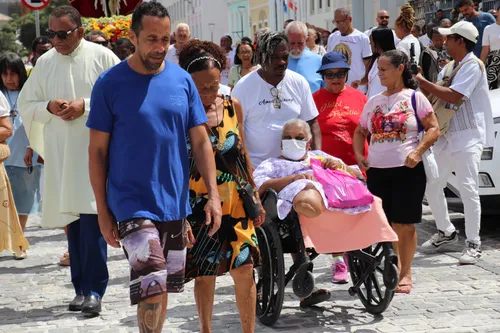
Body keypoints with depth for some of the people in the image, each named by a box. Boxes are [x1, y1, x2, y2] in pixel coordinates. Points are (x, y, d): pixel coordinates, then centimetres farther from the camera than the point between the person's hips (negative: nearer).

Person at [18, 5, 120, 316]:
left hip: (95, 150, -4)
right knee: (73, 221, 8)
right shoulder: (45, 62, 9)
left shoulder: (102, 57, -3)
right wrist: (49, 107, -6)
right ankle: (82, 287, 17)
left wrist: (85, 106, -15)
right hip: (60, 153, 4)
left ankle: (94, 290, -2)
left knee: (91, 220, -9)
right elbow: (25, 105, 15)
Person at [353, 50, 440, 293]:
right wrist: (359, 155, 1)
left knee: (404, 224, -1)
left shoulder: (414, 98, -1)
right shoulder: (373, 101, 12)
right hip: (377, 170, 4)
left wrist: (418, 151, -18)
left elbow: (433, 129, -5)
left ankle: (405, 274, 10)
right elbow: (360, 132, 19)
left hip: (407, 170, -4)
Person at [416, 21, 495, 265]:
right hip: (446, 135, 9)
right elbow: (435, 95, 15)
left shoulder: (473, 65, -11)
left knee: (468, 189, -12)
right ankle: (446, 232, 25)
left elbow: (454, 96, -22)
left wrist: (424, 83, -18)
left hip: (468, 137, -9)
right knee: (430, 186, 9)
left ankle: (473, 244, -4)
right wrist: (420, 81, 0)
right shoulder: (449, 66, 16)